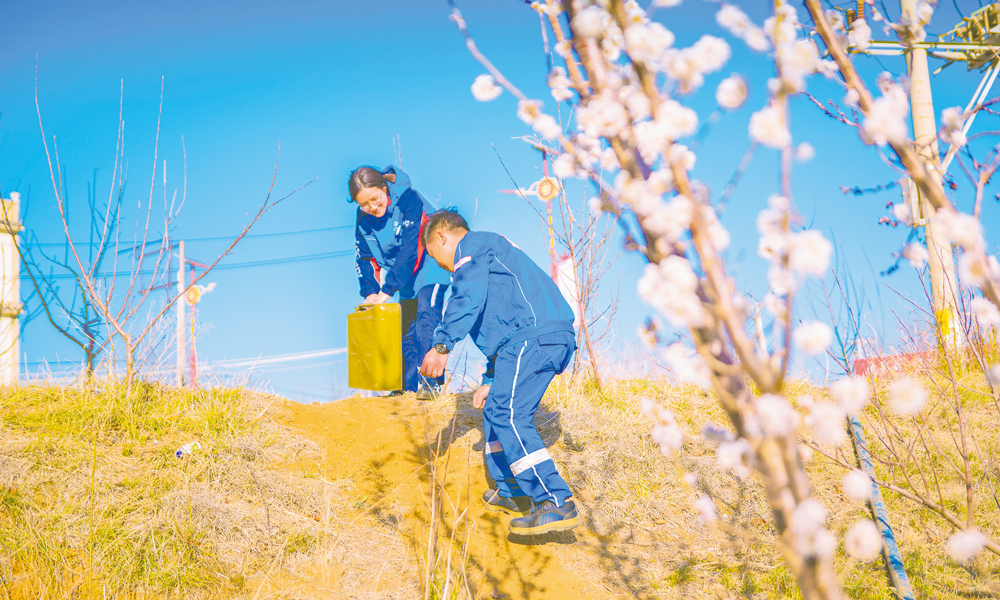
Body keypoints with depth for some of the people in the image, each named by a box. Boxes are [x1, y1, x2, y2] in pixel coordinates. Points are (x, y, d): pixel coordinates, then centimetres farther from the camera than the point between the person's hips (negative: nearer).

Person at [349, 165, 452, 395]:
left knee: (426, 314, -23)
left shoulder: (409, 199, -26)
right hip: (407, 276, 7)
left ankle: (431, 381, -27)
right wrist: (370, 291, -13)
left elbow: (411, 249, -28)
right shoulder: (363, 218, -6)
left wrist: (387, 289, -28)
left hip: (430, 268, -7)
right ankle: (408, 388, 15)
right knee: (407, 328, 7)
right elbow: (364, 257, 4)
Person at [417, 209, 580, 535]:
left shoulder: (471, 245, 6)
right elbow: (498, 321, 40)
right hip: (554, 337, 10)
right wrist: (492, 380, 41)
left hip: (533, 335, -10)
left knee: (508, 414, -18)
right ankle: (510, 493, 28)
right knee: (495, 407, 21)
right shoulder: (490, 254, 37)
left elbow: (469, 297, -14)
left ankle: (557, 503, -26)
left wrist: (442, 345, -20)